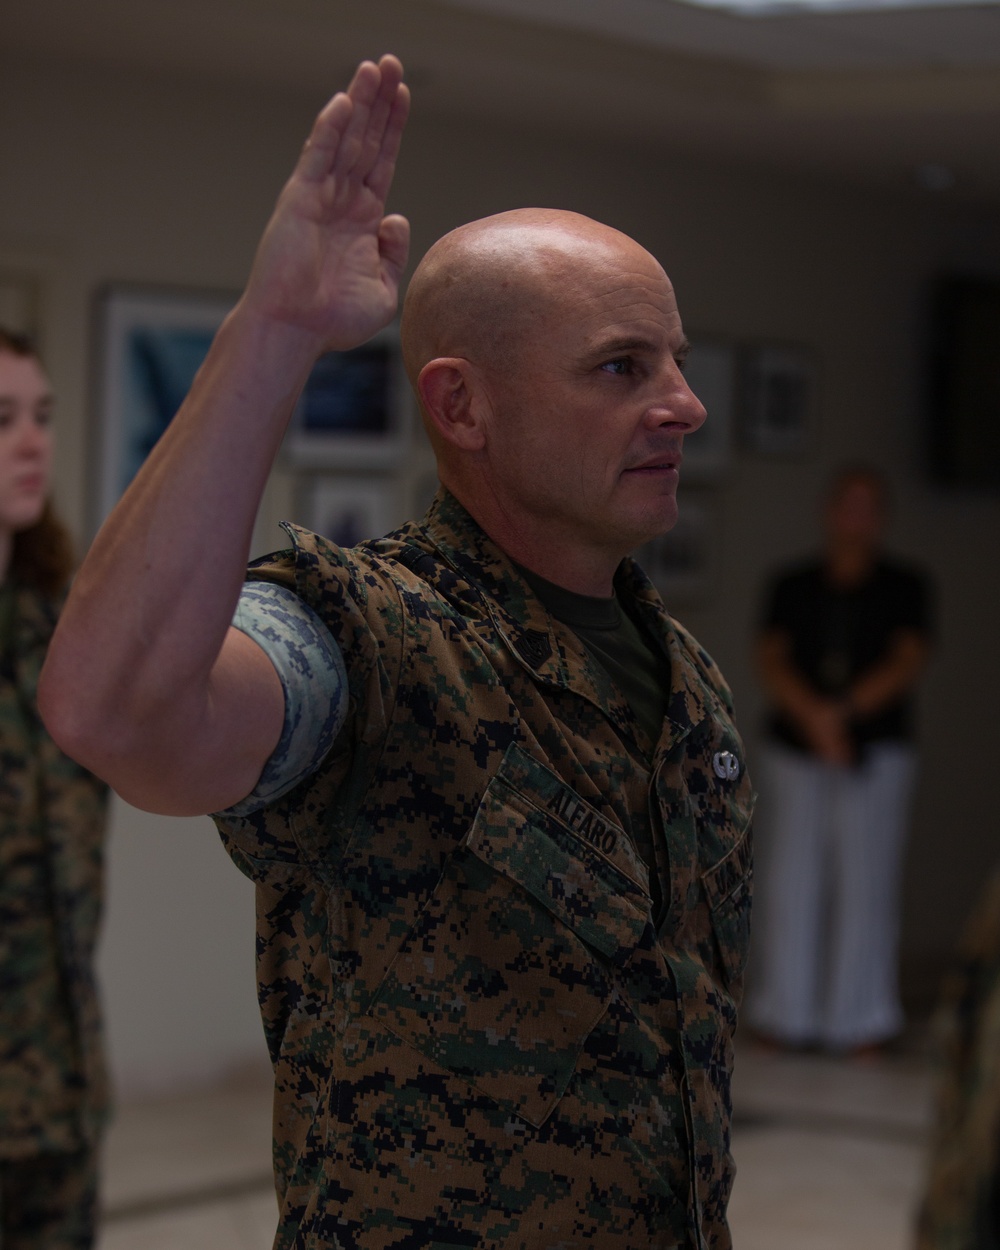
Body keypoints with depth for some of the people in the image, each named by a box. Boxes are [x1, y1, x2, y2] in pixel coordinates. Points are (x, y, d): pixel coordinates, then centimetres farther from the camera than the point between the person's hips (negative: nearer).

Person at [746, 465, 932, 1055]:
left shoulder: (905, 587, 3)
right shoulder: (791, 587, 7)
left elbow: (908, 664, -9)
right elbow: (772, 663, -4)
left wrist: (842, 712, -20)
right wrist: (814, 719, -21)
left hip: (875, 756, -1)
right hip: (796, 756, 2)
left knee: (866, 884, -5)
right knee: (791, 881, -2)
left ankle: (860, 1023, -1)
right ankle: (785, 1017, 5)